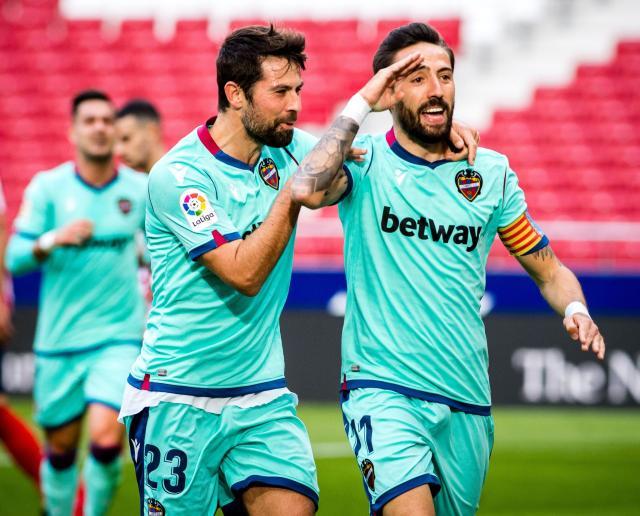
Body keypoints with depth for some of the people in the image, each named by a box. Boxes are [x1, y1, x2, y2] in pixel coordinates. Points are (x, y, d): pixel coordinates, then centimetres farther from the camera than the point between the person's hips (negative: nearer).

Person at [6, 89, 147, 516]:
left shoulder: (140, 189, 1)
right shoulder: (47, 187, -3)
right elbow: (15, 259, -7)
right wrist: (52, 240, -23)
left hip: (119, 336, 0)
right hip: (59, 338, 0)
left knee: (106, 439, -18)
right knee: (61, 447, 9)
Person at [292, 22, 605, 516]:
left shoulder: (491, 172, 7)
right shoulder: (364, 160, -3)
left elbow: (548, 269, 15)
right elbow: (306, 190, -26)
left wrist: (576, 310, -7)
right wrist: (360, 104, -16)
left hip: (468, 401, 4)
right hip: (382, 388, -4)